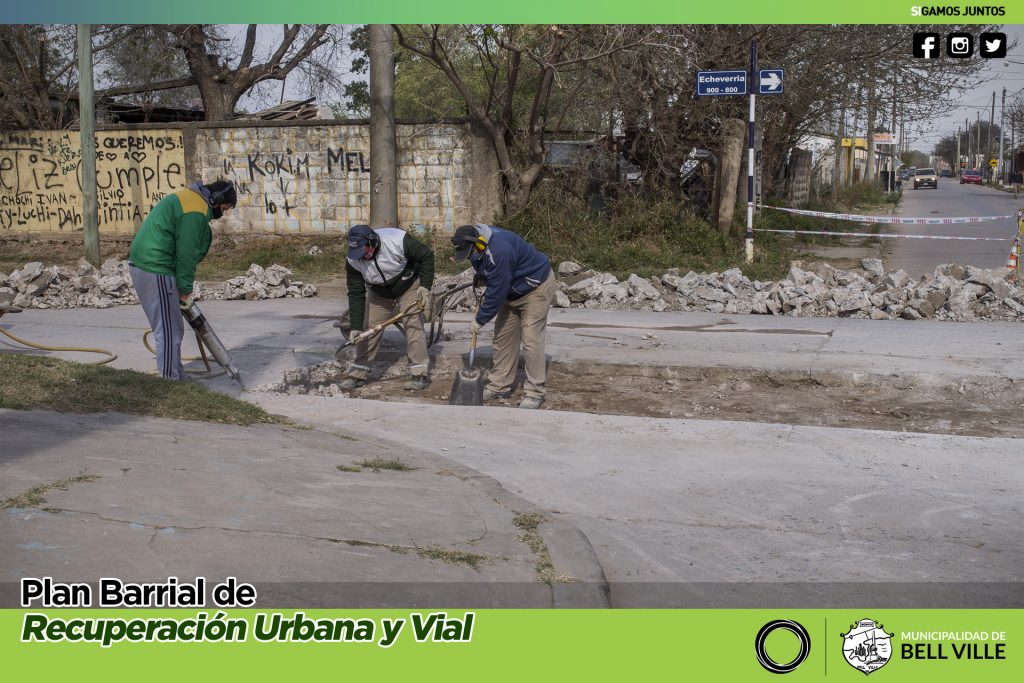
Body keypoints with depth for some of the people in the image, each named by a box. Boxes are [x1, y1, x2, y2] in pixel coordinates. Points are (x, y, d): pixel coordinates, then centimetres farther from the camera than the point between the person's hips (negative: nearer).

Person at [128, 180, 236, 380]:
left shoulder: (187, 198, 18)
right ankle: (171, 380, 0)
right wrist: (186, 290, -7)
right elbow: (186, 254, -16)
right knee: (170, 331, -4)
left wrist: (184, 287, 18)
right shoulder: (195, 211, -16)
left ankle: (175, 376, 26)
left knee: (170, 327, 18)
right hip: (155, 271, -11)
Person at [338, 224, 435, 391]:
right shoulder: (353, 261, -25)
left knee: (413, 325, -14)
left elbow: (426, 256, -21)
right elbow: (356, 295, -20)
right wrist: (356, 327, -25)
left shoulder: (399, 240, -36)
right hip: (378, 294, 3)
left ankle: (420, 374, -8)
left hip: (409, 287, -3)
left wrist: (425, 287, -26)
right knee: (368, 329, 0)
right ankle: (358, 374, 11)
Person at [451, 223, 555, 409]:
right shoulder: (478, 247, -9)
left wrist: (480, 320, -21)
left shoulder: (499, 251, -37)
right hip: (512, 289, 9)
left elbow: (497, 291, -30)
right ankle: (500, 386, 17)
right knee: (503, 337, 9)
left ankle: (534, 393, -8)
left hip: (537, 287, -9)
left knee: (531, 340, -13)